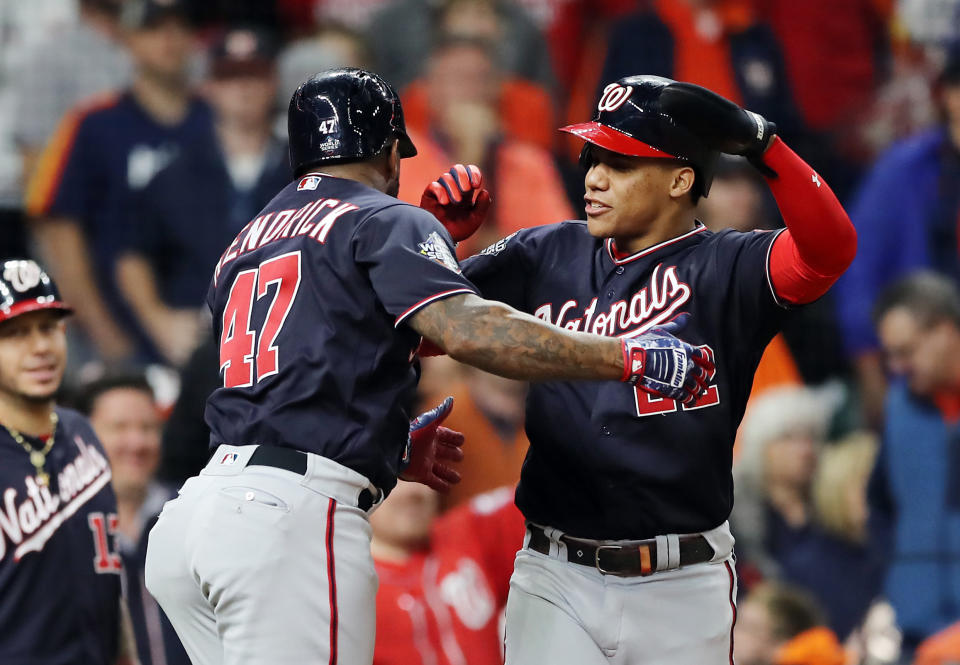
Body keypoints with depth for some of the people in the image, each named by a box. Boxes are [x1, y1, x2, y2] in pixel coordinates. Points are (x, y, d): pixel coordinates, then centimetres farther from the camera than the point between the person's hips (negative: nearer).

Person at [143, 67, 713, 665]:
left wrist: (393, 449, 41)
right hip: (296, 516, -8)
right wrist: (628, 357, -14)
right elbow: (466, 330, -16)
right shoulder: (386, 222, 3)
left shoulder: (243, 245, 26)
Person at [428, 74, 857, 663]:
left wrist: (758, 139, -30)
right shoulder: (546, 257, 10)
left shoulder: (727, 270, -3)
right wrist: (445, 235, -5)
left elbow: (830, 249, -21)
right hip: (557, 585, 2)